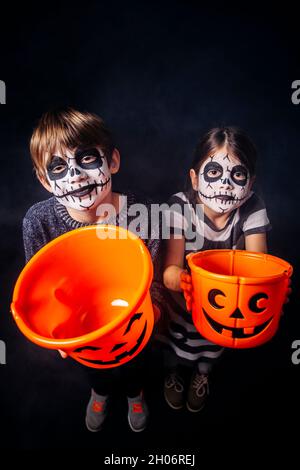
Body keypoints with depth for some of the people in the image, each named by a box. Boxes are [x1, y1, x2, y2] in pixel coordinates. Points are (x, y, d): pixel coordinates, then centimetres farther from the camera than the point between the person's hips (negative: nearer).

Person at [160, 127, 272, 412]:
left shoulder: (252, 207, -20)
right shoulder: (181, 206, -26)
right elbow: (171, 269, -31)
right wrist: (180, 279, -54)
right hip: (184, 296, -1)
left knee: (213, 343, 18)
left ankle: (202, 373, 56)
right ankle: (174, 371, 51)